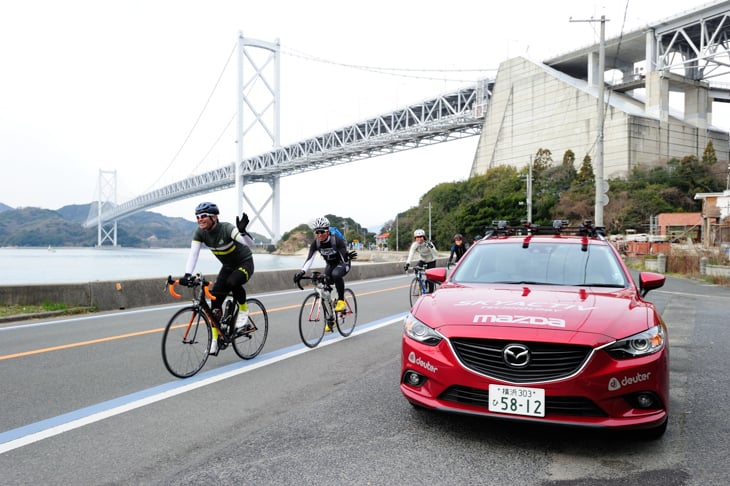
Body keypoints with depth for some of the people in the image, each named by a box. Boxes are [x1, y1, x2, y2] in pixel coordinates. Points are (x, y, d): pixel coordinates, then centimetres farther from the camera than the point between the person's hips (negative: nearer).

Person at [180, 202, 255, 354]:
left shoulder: (227, 229, -29)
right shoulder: (200, 232, -13)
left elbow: (250, 243, -41)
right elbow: (193, 253, -22)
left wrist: (242, 231, -61)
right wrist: (187, 275, -35)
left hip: (245, 263, -6)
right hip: (228, 266, 6)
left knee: (232, 282, -37)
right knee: (215, 299, -5)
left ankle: (244, 310, -7)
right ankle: (215, 340, 7)